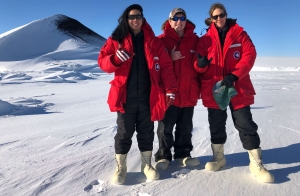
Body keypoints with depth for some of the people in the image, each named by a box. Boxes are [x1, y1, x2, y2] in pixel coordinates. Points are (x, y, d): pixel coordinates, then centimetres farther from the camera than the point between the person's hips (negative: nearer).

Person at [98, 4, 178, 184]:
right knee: (124, 133, 8)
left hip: (148, 96, 1)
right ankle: (121, 167, 23)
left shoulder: (154, 41, 7)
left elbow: (165, 66, 2)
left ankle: (147, 165, 28)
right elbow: (102, 61, -2)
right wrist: (116, 59, -24)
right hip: (125, 96, -1)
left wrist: (170, 89, -7)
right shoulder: (116, 40, 4)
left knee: (146, 132, 12)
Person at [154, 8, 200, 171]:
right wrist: (170, 58, -19)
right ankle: (163, 156, 20)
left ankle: (183, 155, 27)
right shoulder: (162, 40, 0)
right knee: (165, 127, 5)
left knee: (185, 127, 12)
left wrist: (200, 87, 9)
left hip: (189, 92, 3)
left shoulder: (195, 40, 8)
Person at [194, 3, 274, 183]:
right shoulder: (205, 39, 5)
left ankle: (256, 164, 13)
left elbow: (249, 55, -5)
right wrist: (200, 64, -24)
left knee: (246, 124, 0)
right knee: (216, 125, 11)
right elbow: (199, 66, 1)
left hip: (238, 87, -1)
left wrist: (234, 75, -19)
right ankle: (219, 157, 29)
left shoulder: (239, 33, 4)